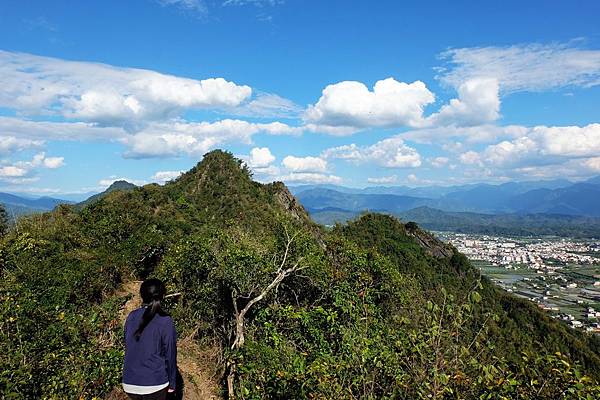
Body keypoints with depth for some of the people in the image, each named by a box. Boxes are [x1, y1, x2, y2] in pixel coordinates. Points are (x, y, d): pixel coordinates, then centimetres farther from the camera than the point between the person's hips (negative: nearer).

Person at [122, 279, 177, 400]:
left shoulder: (131, 317, -2)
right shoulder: (165, 322, -14)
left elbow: (128, 346, 8)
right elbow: (170, 355, -9)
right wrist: (172, 383, 3)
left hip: (130, 383, 4)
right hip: (154, 384, -4)